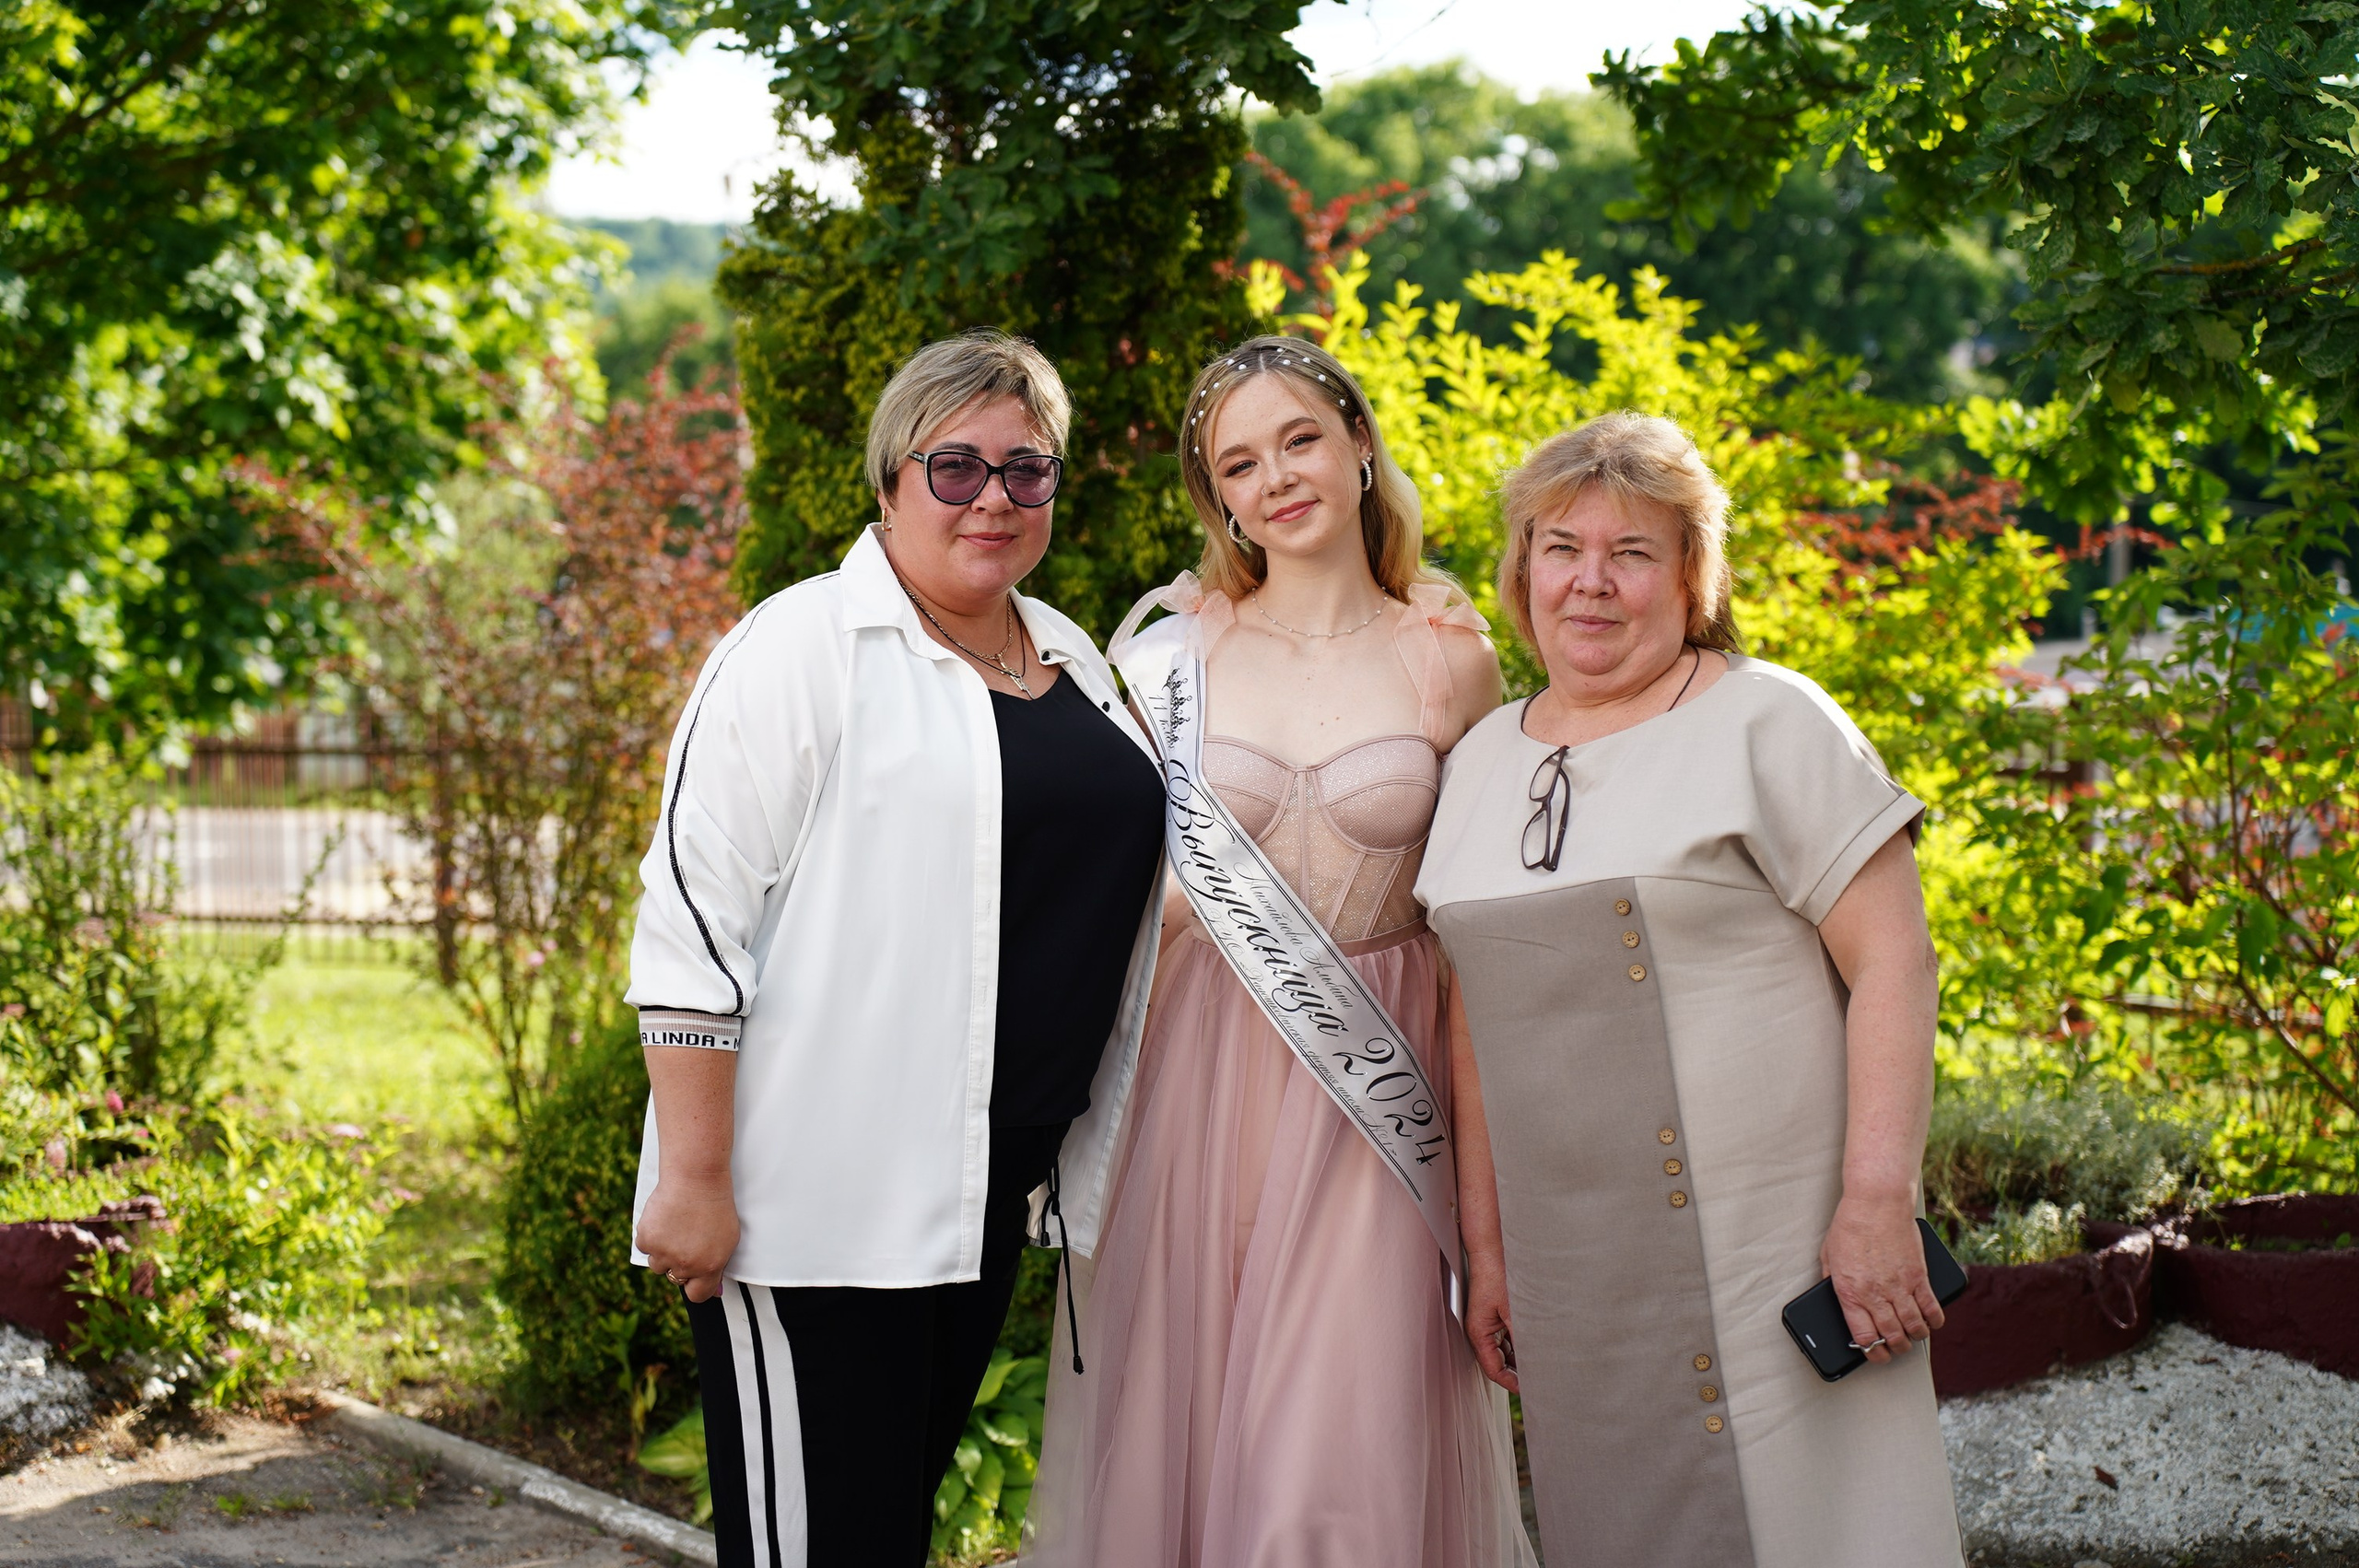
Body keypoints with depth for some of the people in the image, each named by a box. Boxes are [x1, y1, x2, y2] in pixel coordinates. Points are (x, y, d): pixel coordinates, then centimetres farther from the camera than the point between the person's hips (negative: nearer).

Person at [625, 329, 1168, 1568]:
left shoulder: (1070, 662, 14)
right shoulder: (805, 649, -8)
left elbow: (1104, 893, 26)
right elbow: (691, 916, -13)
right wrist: (693, 1179, -18)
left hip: (984, 1192, 7)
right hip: (815, 1190, -7)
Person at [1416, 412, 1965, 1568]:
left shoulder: (1766, 724, -4)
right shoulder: (1487, 758, 13)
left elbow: (1892, 962, -10)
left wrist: (1878, 1203, -17)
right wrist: (1484, 1243, 14)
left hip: (1768, 1250, -5)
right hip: (1575, 1273, 5)